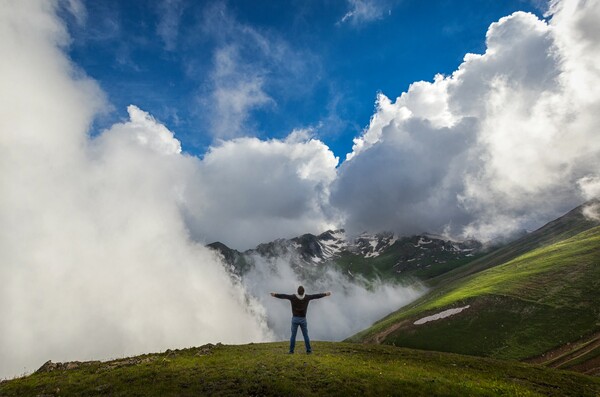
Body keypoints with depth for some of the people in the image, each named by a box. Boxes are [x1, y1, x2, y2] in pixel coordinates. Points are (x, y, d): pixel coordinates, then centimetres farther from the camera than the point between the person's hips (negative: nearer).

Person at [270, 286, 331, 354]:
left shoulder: (293, 297, -13)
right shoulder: (306, 297, -9)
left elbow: (283, 296, -5)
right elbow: (316, 296, 1)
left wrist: (275, 295, 8)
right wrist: (325, 294, 12)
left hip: (295, 319, 0)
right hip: (303, 319, 0)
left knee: (293, 335, 8)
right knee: (306, 335, 11)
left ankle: (291, 350, 9)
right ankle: (308, 350, 14)